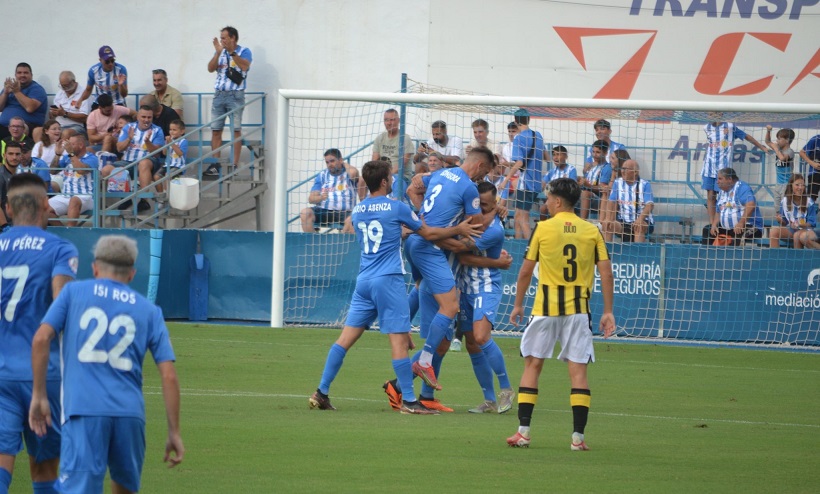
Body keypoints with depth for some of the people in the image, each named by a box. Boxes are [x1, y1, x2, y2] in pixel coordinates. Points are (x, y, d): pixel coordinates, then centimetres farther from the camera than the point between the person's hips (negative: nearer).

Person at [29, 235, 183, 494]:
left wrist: (39, 395, 5)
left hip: (83, 411, -2)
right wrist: (174, 432, 12)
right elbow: (169, 376, 8)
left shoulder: (73, 292, 13)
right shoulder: (149, 310, 15)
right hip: (130, 413, 2)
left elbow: (41, 339, -1)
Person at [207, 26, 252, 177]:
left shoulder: (244, 51, 0)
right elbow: (211, 68, 2)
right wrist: (218, 53, -10)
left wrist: (232, 52, -24)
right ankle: (215, 166, 6)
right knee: (215, 130, 3)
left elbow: (245, 66, -19)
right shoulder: (220, 52, 13)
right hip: (219, 94, 5)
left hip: (235, 95, -5)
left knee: (236, 130, -6)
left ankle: (235, 165, -5)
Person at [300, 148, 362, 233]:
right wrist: (321, 197, -14)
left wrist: (344, 164, 4)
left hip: (344, 212, -3)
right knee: (305, 213, -26)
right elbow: (311, 198, 11)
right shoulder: (322, 175, 17)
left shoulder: (347, 173, 9)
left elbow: (353, 173, -18)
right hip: (323, 211, 3)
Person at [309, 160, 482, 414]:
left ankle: (321, 393, 4)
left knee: (347, 336, 6)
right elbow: (429, 233, 4)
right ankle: (408, 401, -5)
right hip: (388, 279, -6)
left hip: (364, 279, 6)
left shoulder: (358, 211, 12)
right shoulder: (396, 208, -5)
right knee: (399, 338, -5)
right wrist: (459, 229, 17)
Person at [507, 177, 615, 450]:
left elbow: (526, 271, 0)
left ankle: (523, 431, 3)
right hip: (579, 309, 1)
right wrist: (608, 312, 4)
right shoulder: (592, 231, 3)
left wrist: (518, 305, 12)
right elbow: (606, 273, -1)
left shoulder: (543, 228, -2)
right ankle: (578, 436, -3)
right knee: (578, 370, 2)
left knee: (532, 365, 8)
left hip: (546, 307, -1)